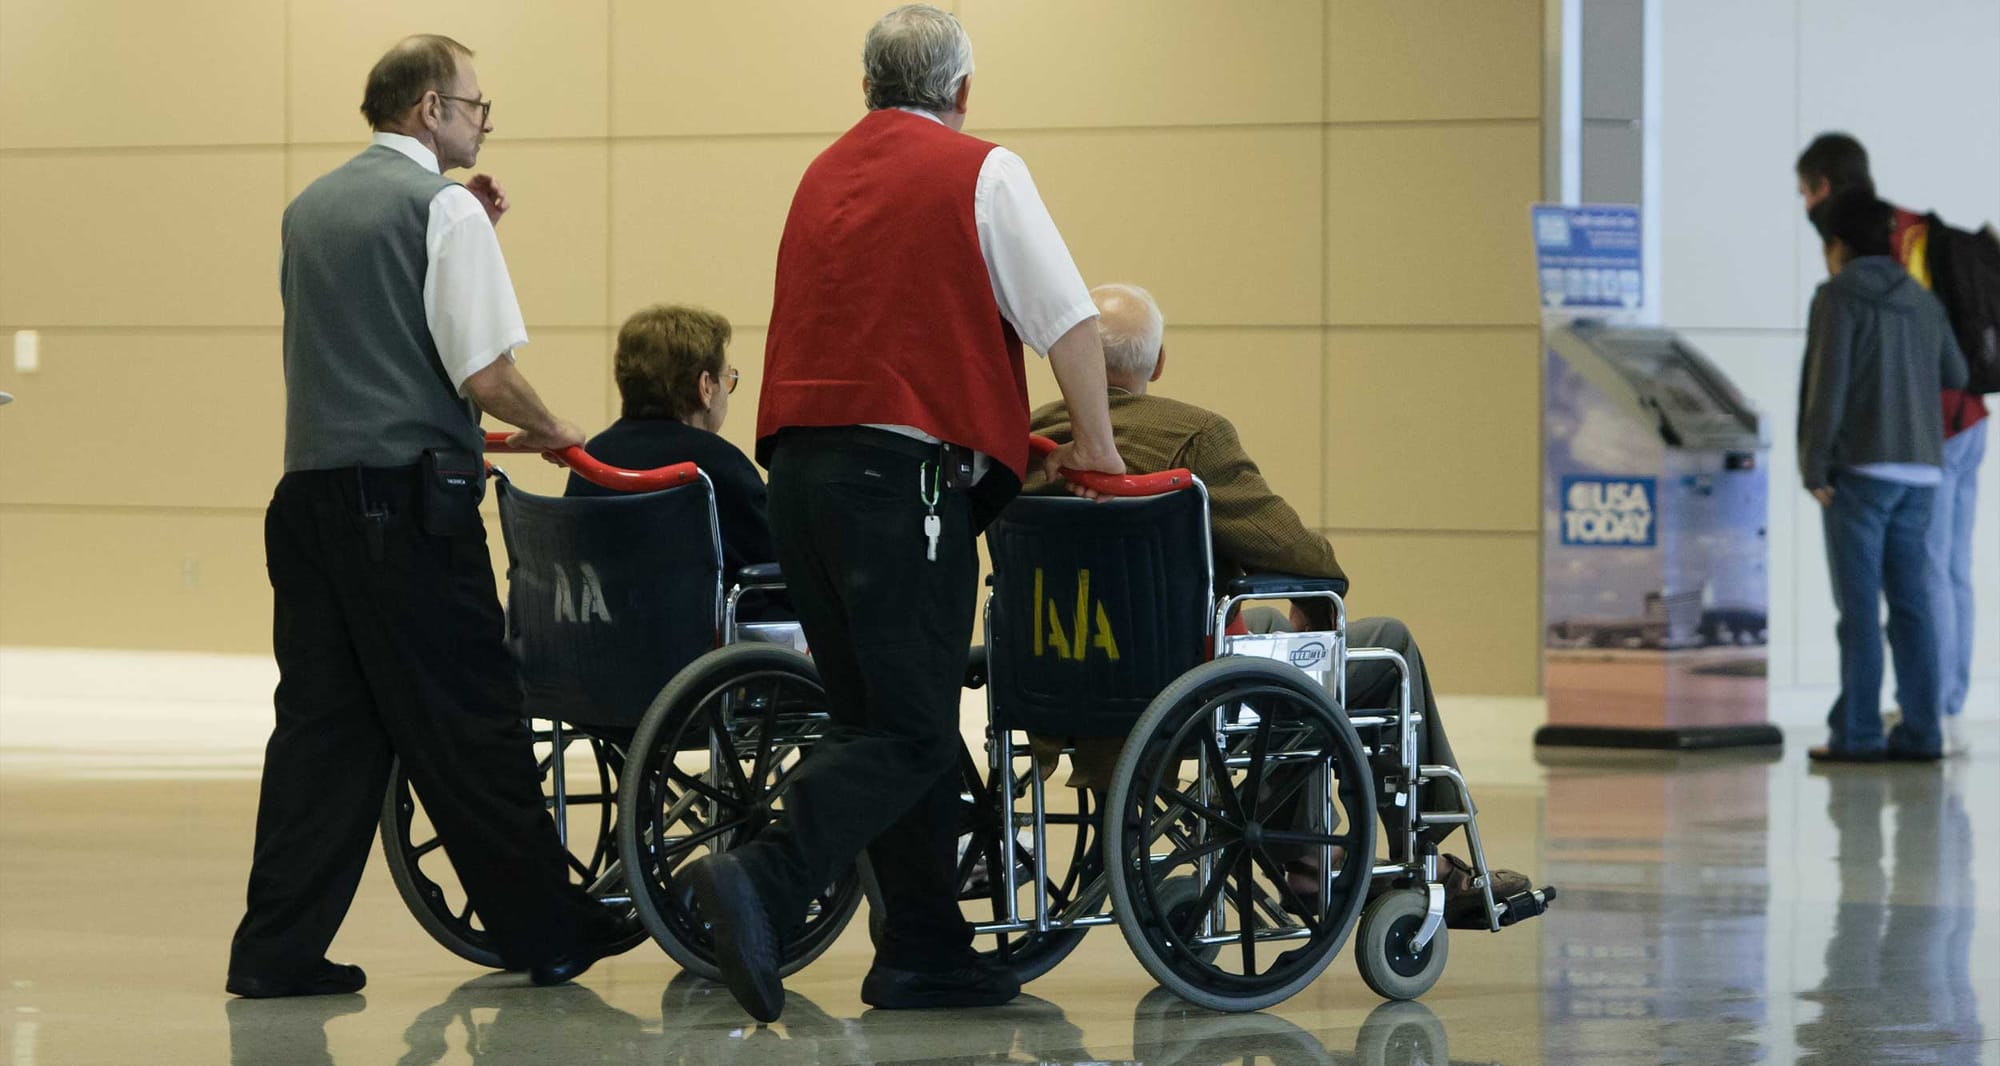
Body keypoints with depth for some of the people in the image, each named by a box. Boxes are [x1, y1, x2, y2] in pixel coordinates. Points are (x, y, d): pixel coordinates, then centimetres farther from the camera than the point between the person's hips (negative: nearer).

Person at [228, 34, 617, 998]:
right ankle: (544, 932, 10)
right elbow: (484, 374, -13)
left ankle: (277, 949, 2)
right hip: (408, 494, -7)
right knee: (468, 723, 0)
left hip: (309, 489, 7)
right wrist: (552, 433, 5)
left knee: (321, 721, 7)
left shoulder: (309, 208, 15)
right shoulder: (442, 205, -7)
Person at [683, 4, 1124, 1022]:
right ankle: (763, 882, -26)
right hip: (906, 470, -7)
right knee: (909, 733, -8)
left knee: (881, 716, 12)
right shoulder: (980, 173, 0)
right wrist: (1095, 442, 6)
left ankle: (927, 950, 12)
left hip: (801, 467, 7)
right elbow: (1068, 318, -4)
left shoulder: (823, 174, 20)